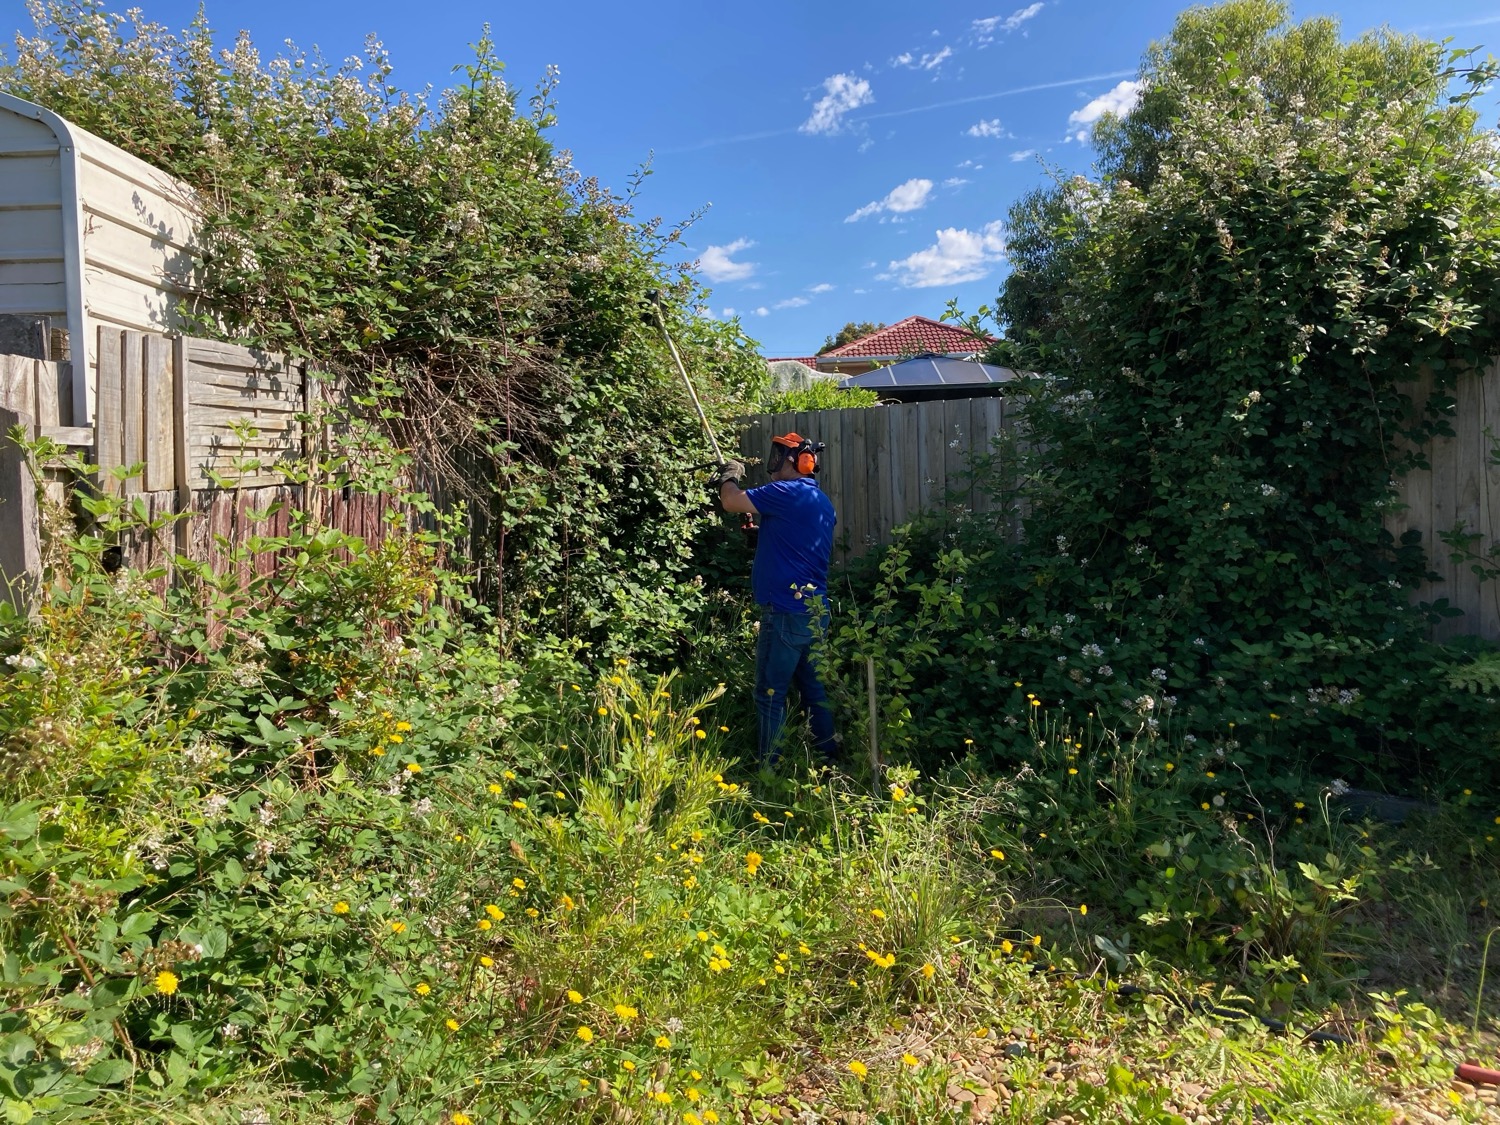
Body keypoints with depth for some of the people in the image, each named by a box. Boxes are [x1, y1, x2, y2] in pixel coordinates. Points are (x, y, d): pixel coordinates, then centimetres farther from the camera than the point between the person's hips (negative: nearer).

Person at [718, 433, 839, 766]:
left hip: (786, 612, -9)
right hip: (816, 612, 9)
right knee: (814, 690, 17)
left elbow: (731, 501, -13)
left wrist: (729, 475, 6)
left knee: (770, 696, -1)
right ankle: (828, 760, 25)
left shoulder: (787, 493, -15)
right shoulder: (822, 501, 14)